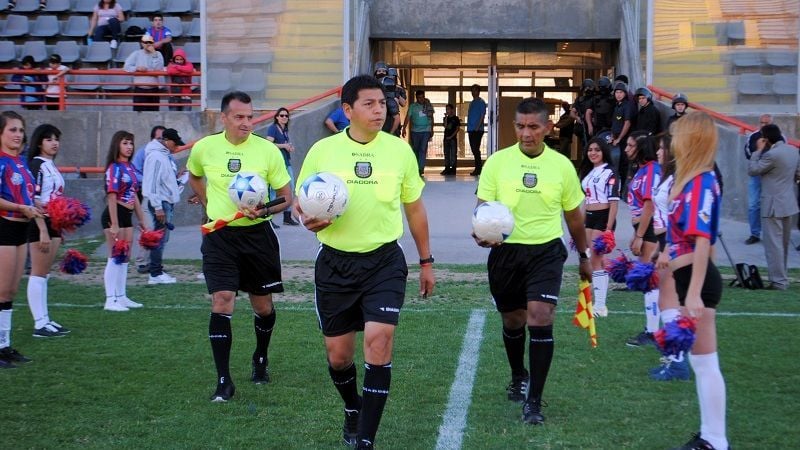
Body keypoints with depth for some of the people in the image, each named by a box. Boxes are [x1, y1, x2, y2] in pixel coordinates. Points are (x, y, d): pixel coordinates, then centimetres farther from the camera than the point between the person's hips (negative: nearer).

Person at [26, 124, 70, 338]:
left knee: (44, 274, 12)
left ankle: (45, 320, 16)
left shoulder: (51, 166, 14)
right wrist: (43, 231, -23)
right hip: (40, 224, -9)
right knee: (38, 274, -5)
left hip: (53, 223, 9)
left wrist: (59, 229, 18)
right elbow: (34, 200, -18)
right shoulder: (37, 165, -12)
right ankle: (40, 324, -3)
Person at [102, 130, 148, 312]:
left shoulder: (131, 168, 12)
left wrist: (141, 220, 18)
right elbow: (112, 197, -17)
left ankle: (121, 297, 21)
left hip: (127, 215, 8)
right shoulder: (114, 168, -12)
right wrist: (114, 224, -20)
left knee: (124, 258, 13)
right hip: (114, 215, -8)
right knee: (114, 258, -6)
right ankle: (110, 300, -2)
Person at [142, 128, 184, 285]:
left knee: (162, 238, 13)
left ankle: (158, 271, 18)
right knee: (160, 238, -8)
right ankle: (155, 274, -5)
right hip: (160, 202, -10)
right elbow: (152, 183, -20)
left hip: (167, 202, 10)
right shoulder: (156, 156, -15)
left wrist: (177, 176, 8)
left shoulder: (165, 155, 16)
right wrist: (158, 207, -22)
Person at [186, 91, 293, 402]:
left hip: (257, 234, 0)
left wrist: (264, 211, -21)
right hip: (219, 236, 0)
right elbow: (194, 177, 21)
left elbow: (287, 197, -2)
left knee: (263, 306, 11)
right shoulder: (204, 148, -2)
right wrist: (210, 205, 11)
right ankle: (223, 381, -8)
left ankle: (261, 359, 40)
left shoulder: (268, 150, -8)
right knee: (221, 303, -12)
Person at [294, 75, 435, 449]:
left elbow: (415, 209, 11)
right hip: (335, 263, 1)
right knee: (338, 354, 8)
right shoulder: (322, 151, -3)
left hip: (384, 261, 0)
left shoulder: (399, 150, 0)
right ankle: (353, 408, 41)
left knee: (378, 340, -16)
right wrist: (308, 219, -18)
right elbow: (301, 205, 6)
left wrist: (426, 262, 13)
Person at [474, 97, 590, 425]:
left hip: (546, 251, -1)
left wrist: (584, 256, 19)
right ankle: (518, 377, 44)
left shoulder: (562, 165, 1)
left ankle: (534, 401, -8)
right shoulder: (497, 162, -3)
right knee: (512, 321, 15)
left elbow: (574, 215, 13)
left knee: (540, 319, -15)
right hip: (506, 251, 1)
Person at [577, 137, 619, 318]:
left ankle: (600, 305, -8)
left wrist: (609, 228, -20)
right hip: (589, 218, 8)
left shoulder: (609, 173, -10)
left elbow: (614, 202, -15)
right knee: (598, 260, 9)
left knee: (594, 261, -10)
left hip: (603, 218, -8)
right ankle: (599, 303, 12)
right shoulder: (588, 173, 16)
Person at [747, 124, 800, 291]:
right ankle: (781, 277, 25)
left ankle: (779, 281, -6)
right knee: (784, 243, 16)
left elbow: (752, 170, -12)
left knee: (774, 244, -5)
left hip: (773, 205, -9)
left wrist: (758, 150, -6)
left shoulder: (771, 154, -21)